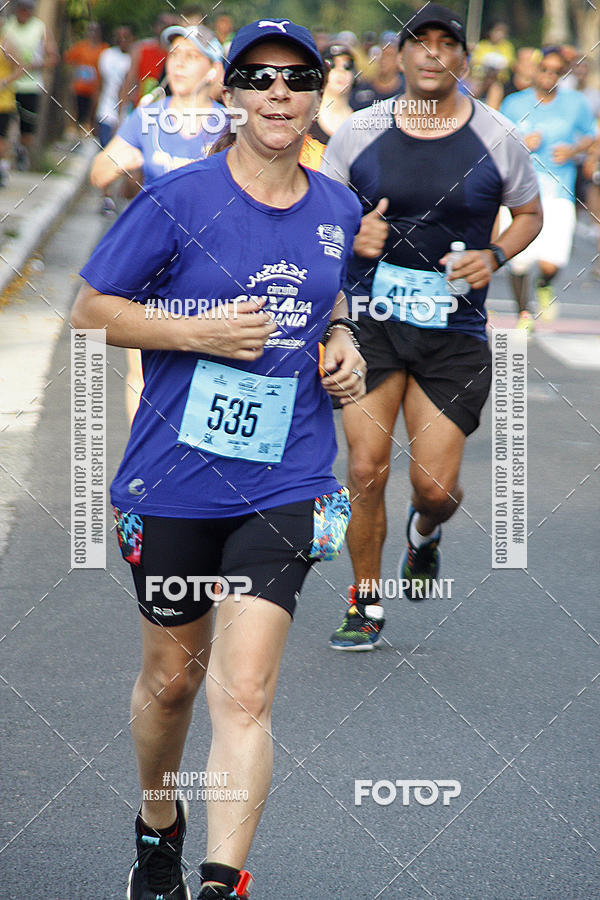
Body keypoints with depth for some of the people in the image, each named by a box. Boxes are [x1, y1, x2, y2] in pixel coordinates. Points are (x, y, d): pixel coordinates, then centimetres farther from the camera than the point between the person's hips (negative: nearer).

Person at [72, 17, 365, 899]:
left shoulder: (337, 210, 5)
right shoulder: (179, 200, -9)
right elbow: (89, 309, -5)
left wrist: (341, 343, 4)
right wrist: (200, 332, -17)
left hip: (284, 485, 1)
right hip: (175, 482, -1)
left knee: (245, 693, -12)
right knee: (172, 677, 15)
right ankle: (158, 825, 42)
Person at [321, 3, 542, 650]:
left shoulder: (495, 138, 0)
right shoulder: (361, 132, 0)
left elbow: (529, 215, 13)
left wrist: (494, 256, -6)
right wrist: (351, 233, -12)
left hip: (454, 331, 0)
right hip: (371, 321, 0)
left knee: (435, 486, -3)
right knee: (365, 471, -9)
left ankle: (425, 530, 36)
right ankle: (365, 606, 10)